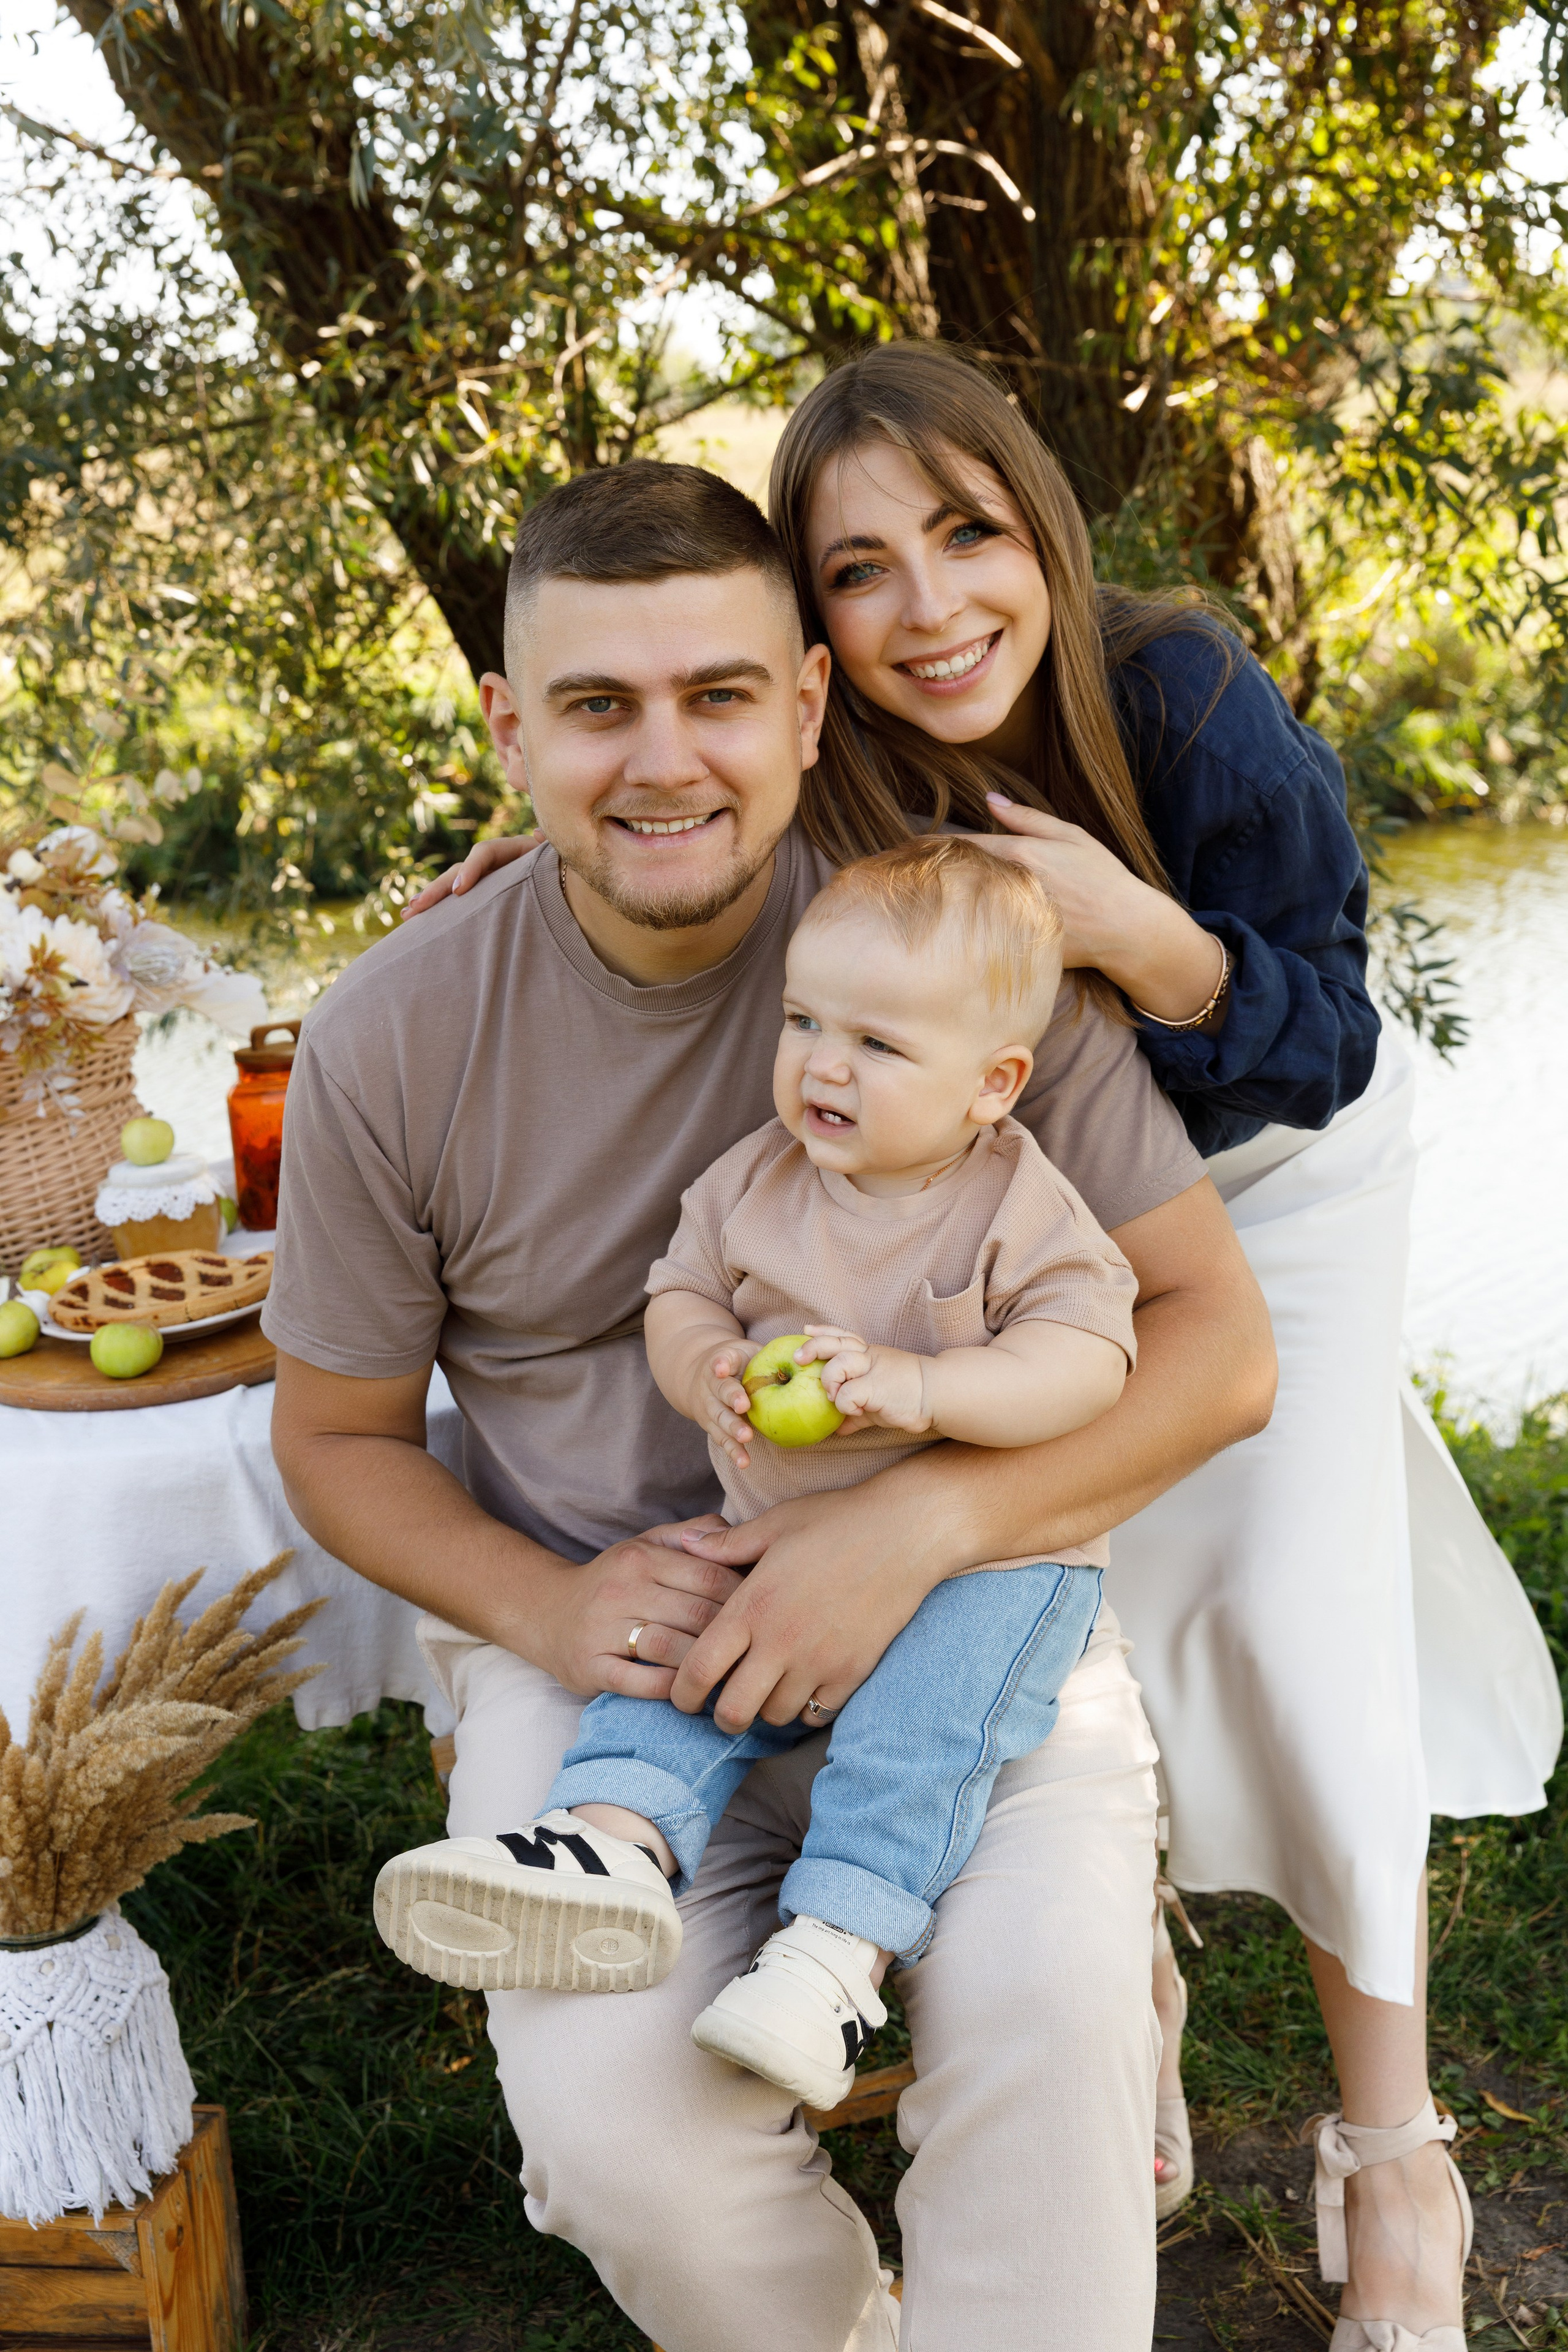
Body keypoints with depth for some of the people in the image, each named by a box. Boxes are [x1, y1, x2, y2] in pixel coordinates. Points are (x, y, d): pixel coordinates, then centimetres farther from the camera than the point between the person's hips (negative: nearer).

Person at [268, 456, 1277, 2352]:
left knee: (1048, 2001, -29)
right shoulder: (393, 1039, -5)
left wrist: (920, 1520, -22)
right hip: (601, 1629, 1)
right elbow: (336, 1436, 8)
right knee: (621, 2126, -22)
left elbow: (1219, 1342, -7)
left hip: (958, 1597, 0)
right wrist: (551, 1611, -12)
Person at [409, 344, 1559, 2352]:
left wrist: (1143, 940, -42)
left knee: (1296, 1612, -12)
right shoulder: (824, 792, -23)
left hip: (1274, 1175, -2)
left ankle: (1393, 2169, 5)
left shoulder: (1188, 705, -31)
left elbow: (1318, 1047, -23)